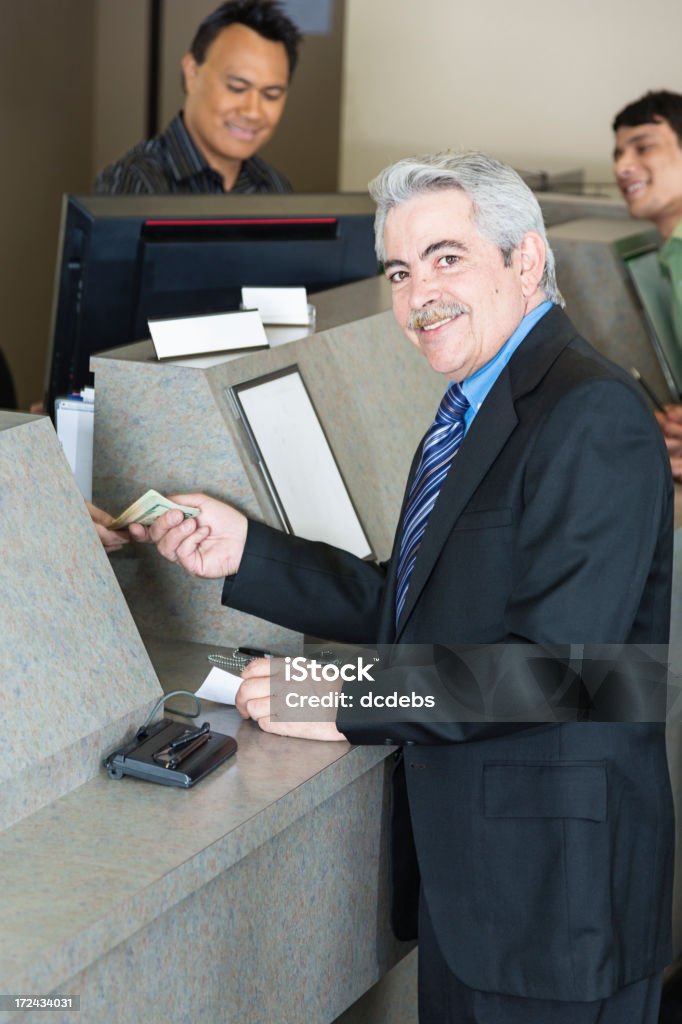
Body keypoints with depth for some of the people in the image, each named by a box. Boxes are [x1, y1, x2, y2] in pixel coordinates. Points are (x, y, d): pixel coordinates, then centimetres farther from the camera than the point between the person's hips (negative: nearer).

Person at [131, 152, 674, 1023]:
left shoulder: (593, 419, -20)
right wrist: (245, 552, 5)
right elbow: (408, 606, 13)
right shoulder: (472, 413, 12)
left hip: (555, 876, -9)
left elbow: (557, 659, -26)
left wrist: (346, 701, -21)